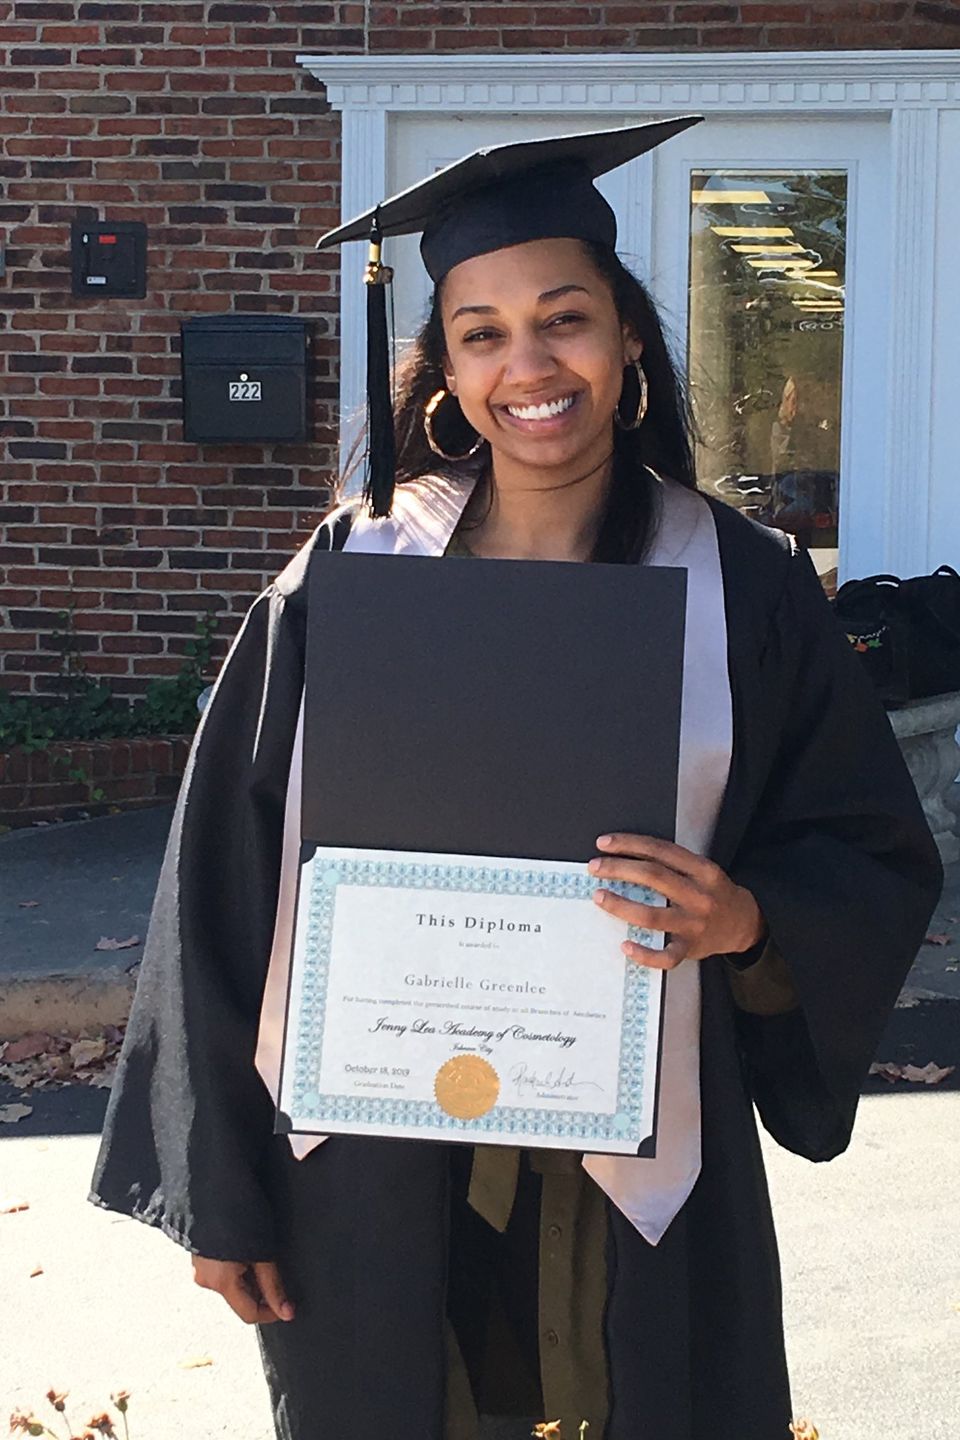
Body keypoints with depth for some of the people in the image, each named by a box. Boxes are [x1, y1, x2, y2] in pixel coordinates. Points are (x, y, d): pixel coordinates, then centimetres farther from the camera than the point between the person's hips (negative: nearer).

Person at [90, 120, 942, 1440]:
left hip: (634, 1176, 0)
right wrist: (219, 1184, -2)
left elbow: (878, 862, 2)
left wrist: (747, 918, -19)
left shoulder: (740, 589, -2)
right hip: (376, 1175, 0)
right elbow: (228, 888, 0)